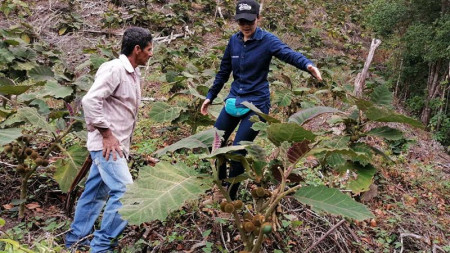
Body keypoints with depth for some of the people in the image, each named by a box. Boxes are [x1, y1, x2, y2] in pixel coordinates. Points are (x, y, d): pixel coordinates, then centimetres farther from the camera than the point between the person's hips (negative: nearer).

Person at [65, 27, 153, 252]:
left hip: (116, 144, 9)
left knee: (96, 192, 16)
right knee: (124, 192, -11)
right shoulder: (115, 68, -16)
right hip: (107, 144, -9)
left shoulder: (132, 72, 13)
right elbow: (90, 100, -23)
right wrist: (106, 134, -20)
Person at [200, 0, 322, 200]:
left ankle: (231, 196, 16)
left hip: (257, 103, -6)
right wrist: (210, 96, 16)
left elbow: (288, 54, -32)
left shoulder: (267, 40, -13)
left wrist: (308, 65, -52)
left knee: (237, 151, -6)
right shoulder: (234, 40, 3)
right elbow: (223, 71, 13)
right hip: (234, 99, 6)